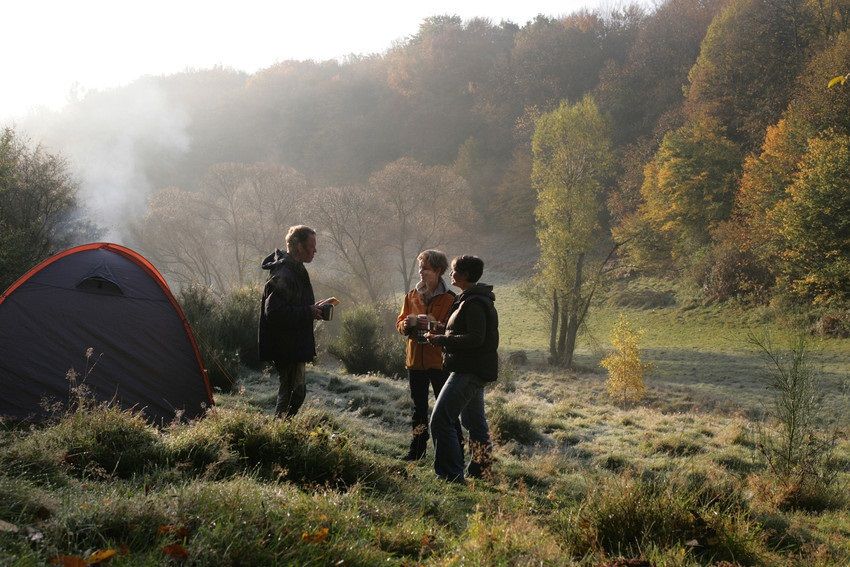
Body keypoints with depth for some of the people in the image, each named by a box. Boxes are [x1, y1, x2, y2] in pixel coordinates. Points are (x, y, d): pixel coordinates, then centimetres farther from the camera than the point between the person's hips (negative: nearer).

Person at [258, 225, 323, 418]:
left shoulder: (294, 270, 14)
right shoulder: (283, 275, -20)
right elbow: (274, 311, -27)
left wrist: (312, 309, 10)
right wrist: (308, 312, -21)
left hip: (293, 344, 11)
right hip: (287, 346, -11)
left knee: (290, 389, 16)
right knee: (296, 391, -6)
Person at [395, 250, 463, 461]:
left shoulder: (449, 299, -7)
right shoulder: (412, 296, 8)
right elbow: (400, 324, 9)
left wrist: (434, 325, -25)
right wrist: (409, 323, -13)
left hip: (439, 360, -5)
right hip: (415, 358, 5)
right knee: (419, 407, 14)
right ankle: (417, 449, 24)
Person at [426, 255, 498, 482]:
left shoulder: (473, 303, -18)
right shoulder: (472, 299, 16)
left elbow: (476, 338, -25)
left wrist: (441, 340, -20)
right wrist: (442, 338, 9)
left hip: (469, 371, -11)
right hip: (475, 369, 11)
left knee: (440, 420, -13)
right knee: (474, 421, 20)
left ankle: (451, 474, -14)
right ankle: (480, 470, 30)